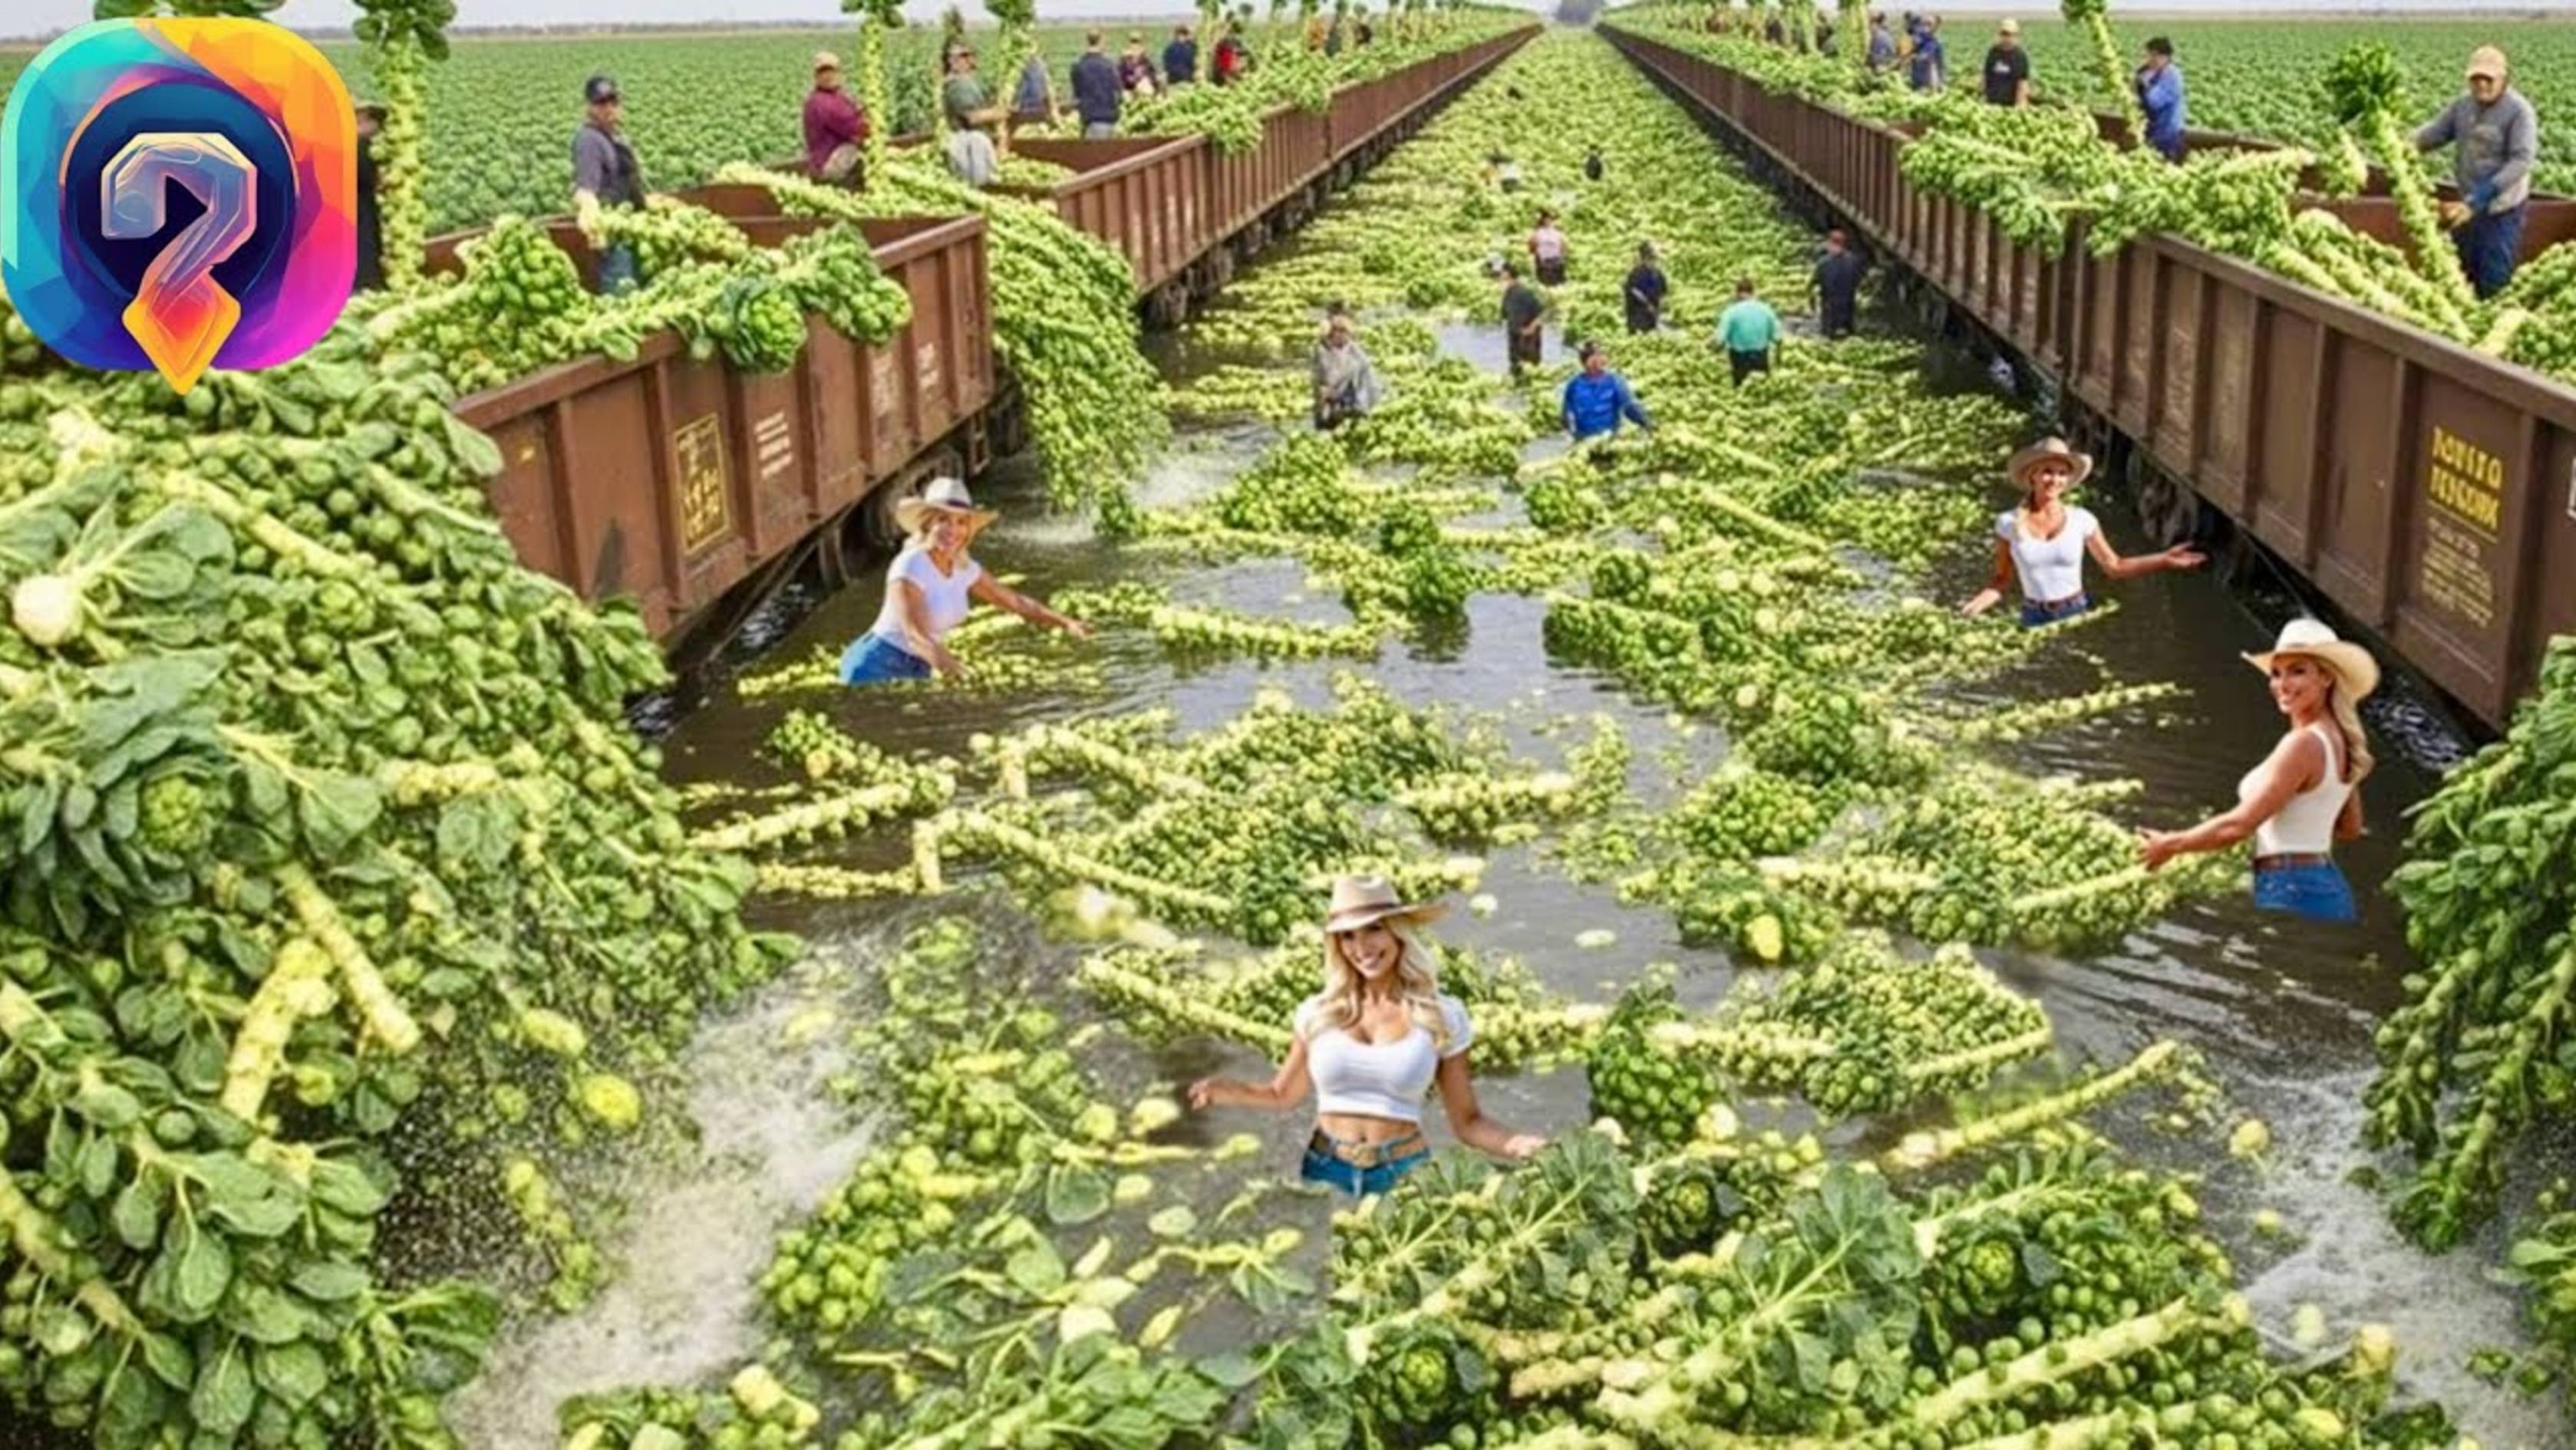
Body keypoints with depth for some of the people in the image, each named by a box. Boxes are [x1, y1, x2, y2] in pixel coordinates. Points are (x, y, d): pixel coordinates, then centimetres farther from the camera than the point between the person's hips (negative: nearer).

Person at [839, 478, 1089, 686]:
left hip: (918, 669, 7)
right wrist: (943, 661, -52)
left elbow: (1016, 601, 10)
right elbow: (916, 635, -33)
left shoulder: (964, 568, 0)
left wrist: (1066, 623, 0)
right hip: (876, 667, -7)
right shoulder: (910, 567, -22)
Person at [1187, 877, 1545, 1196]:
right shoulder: (1317, 1013, 1)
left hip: (1404, 1177, -1)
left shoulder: (1442, 1016, -2)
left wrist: (1511, 1144, -18)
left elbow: (1467, 1121, 2)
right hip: (1325, 1172, 1)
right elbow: (1284, 1095, 13)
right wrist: (1225, 1091, -6)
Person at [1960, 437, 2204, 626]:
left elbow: (2114, 566, 5)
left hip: (2078, 614, 0)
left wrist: (2165, 560, -1)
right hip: (2035, 620, 0)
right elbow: (2002, 578, 2)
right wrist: (1979, 603, -16)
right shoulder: (2008, 523, -5)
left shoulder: (2082, 520, -4)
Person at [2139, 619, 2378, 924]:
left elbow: (2239, 825, -17)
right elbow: (2350, 828, 24)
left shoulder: (2303, 743, -16)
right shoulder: (2338, 741, 12)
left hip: (2291, 890, -10)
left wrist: (2169, 845, -5)